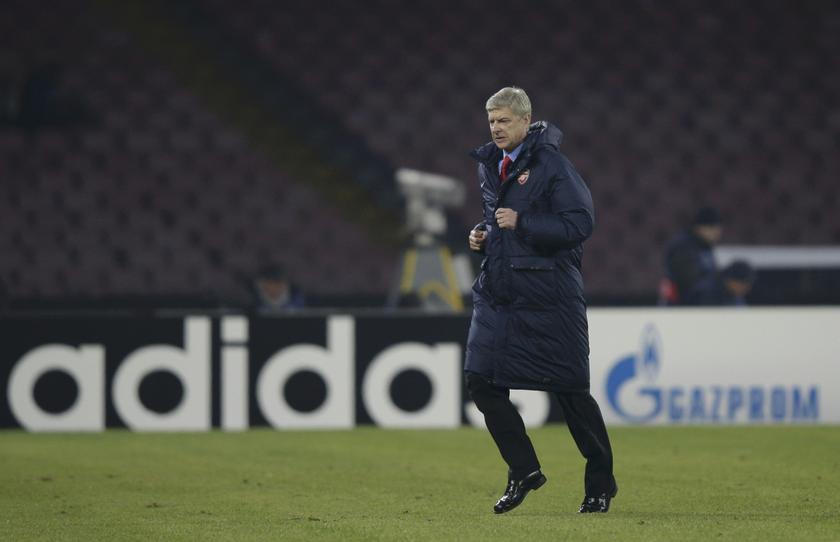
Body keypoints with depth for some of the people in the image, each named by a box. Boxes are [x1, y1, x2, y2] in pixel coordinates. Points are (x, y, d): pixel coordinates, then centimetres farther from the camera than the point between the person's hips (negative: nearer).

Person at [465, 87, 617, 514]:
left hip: (548, 296, -7)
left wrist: (521, 223, -20)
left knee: (570, 391, 0)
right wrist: (482, 235, 6)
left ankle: (600, 481, 15)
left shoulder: (550, 163, -11)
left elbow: (581, 223, -16)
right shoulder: (488, 164, 12)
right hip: (498, 294, 7)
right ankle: (524, 471, 11)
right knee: (481, 383, -3)